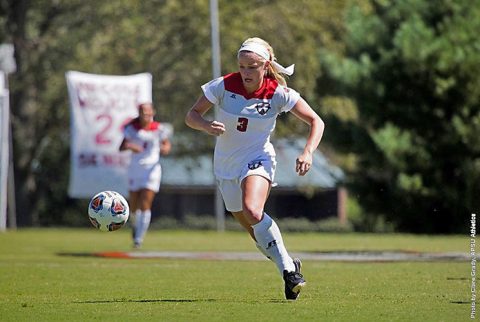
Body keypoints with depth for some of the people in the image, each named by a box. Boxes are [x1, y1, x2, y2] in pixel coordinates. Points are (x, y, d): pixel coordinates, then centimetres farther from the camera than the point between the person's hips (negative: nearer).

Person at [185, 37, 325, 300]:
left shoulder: (278, 93, -15)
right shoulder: (223, 86, -14)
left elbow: (316, 122, -8)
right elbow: (191, 115, -8)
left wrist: (308, 152, -24)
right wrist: (206, 125, -30)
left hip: (258, 160, -3)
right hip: (226, 166, 3)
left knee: (252, 211, -32)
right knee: (253, 229, 10)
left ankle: (288, 267, -23)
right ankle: (289, 268, 33)